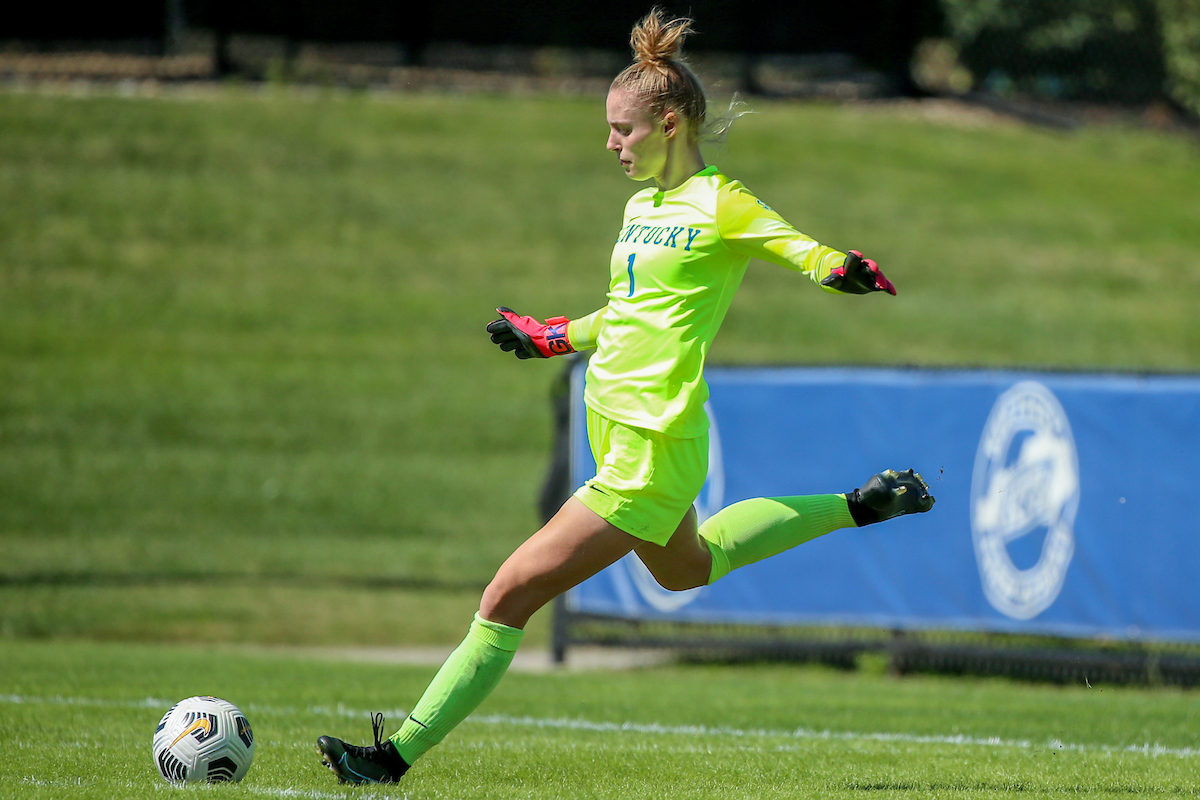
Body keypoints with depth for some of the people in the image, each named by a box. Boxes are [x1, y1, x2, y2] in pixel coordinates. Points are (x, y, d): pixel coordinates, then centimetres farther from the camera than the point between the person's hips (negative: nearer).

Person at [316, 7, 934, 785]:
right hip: (620, 430, 10)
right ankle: (862, 507, 40)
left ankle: (399, 754, -7)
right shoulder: (643, 204, 13)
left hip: (650, 450, -10)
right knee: (686, 568, 33)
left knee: (511, 594, -11)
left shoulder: (720, 206, -12)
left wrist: (847, 270, -39)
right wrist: (550, 337, 32)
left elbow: (814, 256, -17)